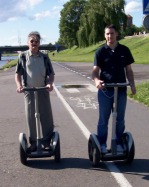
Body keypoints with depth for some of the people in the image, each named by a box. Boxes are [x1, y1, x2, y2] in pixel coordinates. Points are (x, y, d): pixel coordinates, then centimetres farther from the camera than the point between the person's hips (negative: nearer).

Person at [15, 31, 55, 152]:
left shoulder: (44, 57, 5)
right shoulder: (23, 56, 2)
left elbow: (51, 74, 6)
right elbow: (18, 74, 2)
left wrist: (50, 83, -14)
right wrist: (19, 85, -15)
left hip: (43, 90, 1)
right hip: (29, 91, -1)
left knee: (47, 117, 2)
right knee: (31, 118, 5)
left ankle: (47, 142, 14)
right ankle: (33, 143, 16)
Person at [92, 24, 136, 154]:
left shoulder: (124, 50, 4)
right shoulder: (100, 51, -2)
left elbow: (128, 70, 8)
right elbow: (95, 70, -5)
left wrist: (132, 85, -4)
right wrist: (96, 80, -26)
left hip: (121, 90, 2)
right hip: (105, 90, -2)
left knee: (120, 119, 11)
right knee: (103, 119, 7)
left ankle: (119, 143, 24)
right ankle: (102, 144, 18)